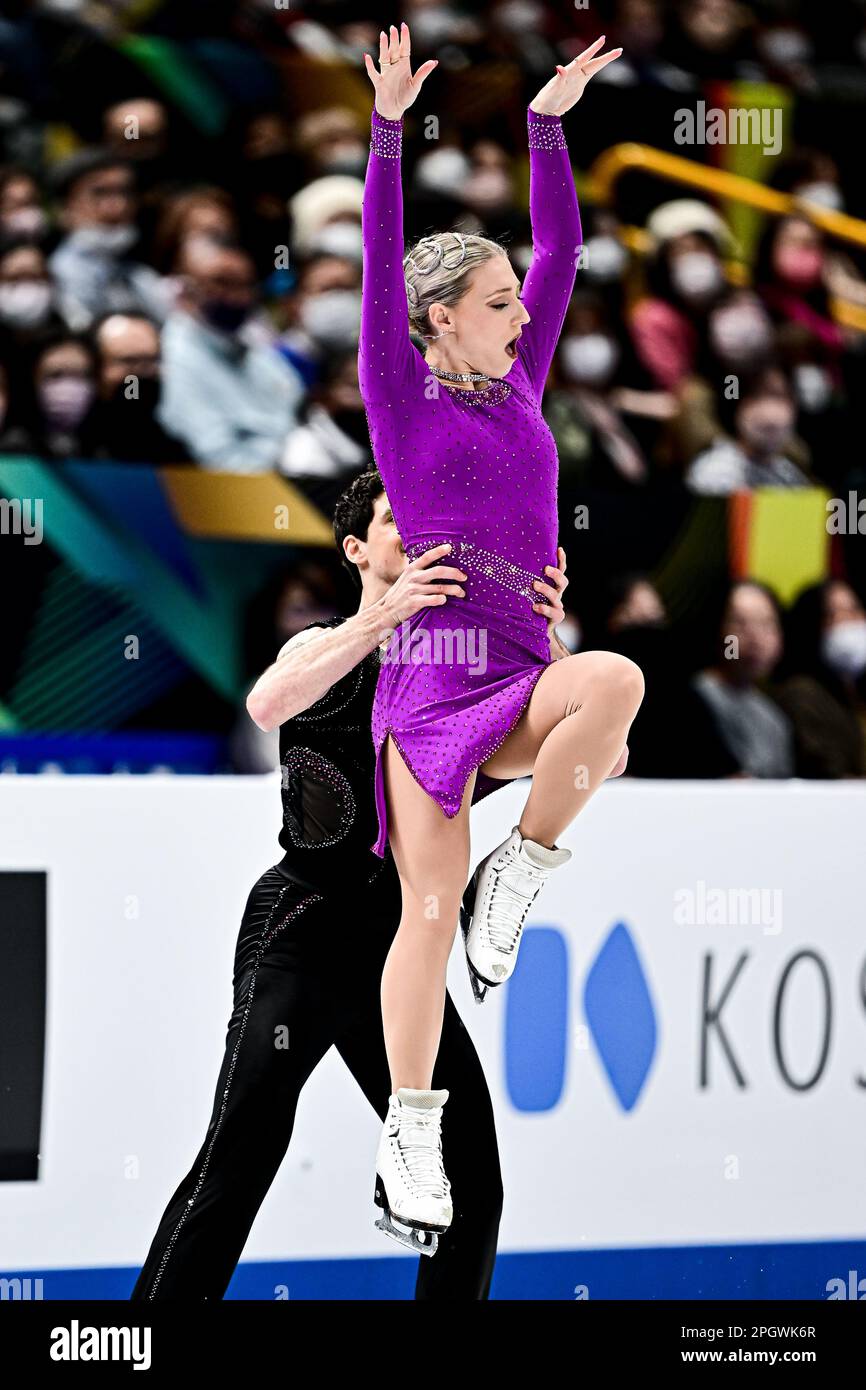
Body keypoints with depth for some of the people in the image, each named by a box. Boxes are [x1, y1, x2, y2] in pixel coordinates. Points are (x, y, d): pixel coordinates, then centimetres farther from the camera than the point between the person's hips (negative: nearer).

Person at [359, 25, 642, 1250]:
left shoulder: (515, 385, 15)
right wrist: (388, 127, -14)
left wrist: (550, 121, 11)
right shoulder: (401, 402, 2)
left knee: (616, 686, -32)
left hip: (520, 678, 4)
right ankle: (410, 1140, 0)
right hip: (431, 674, -4)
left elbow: (561, 254, 15)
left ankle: (516, 876, -13)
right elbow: (380, 266, -8)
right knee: (429, 910, -9)